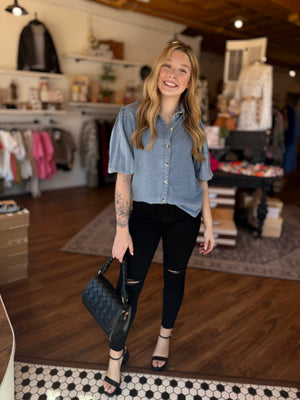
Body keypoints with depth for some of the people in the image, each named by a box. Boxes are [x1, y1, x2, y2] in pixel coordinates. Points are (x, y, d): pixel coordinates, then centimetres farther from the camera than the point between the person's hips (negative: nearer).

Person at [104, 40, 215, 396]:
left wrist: (208, 226, 4)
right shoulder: (131, 116, -6)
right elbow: (123, 176, -8)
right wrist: (122, 229, -11)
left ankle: (165, 336, 42)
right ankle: (117, 353, 25)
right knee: (131, 282, 3)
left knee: (174, 276, 17)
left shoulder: (193, 124, 2)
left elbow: (201, 180, 5)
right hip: (143, 213, -2)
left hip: (184, 215, 3)